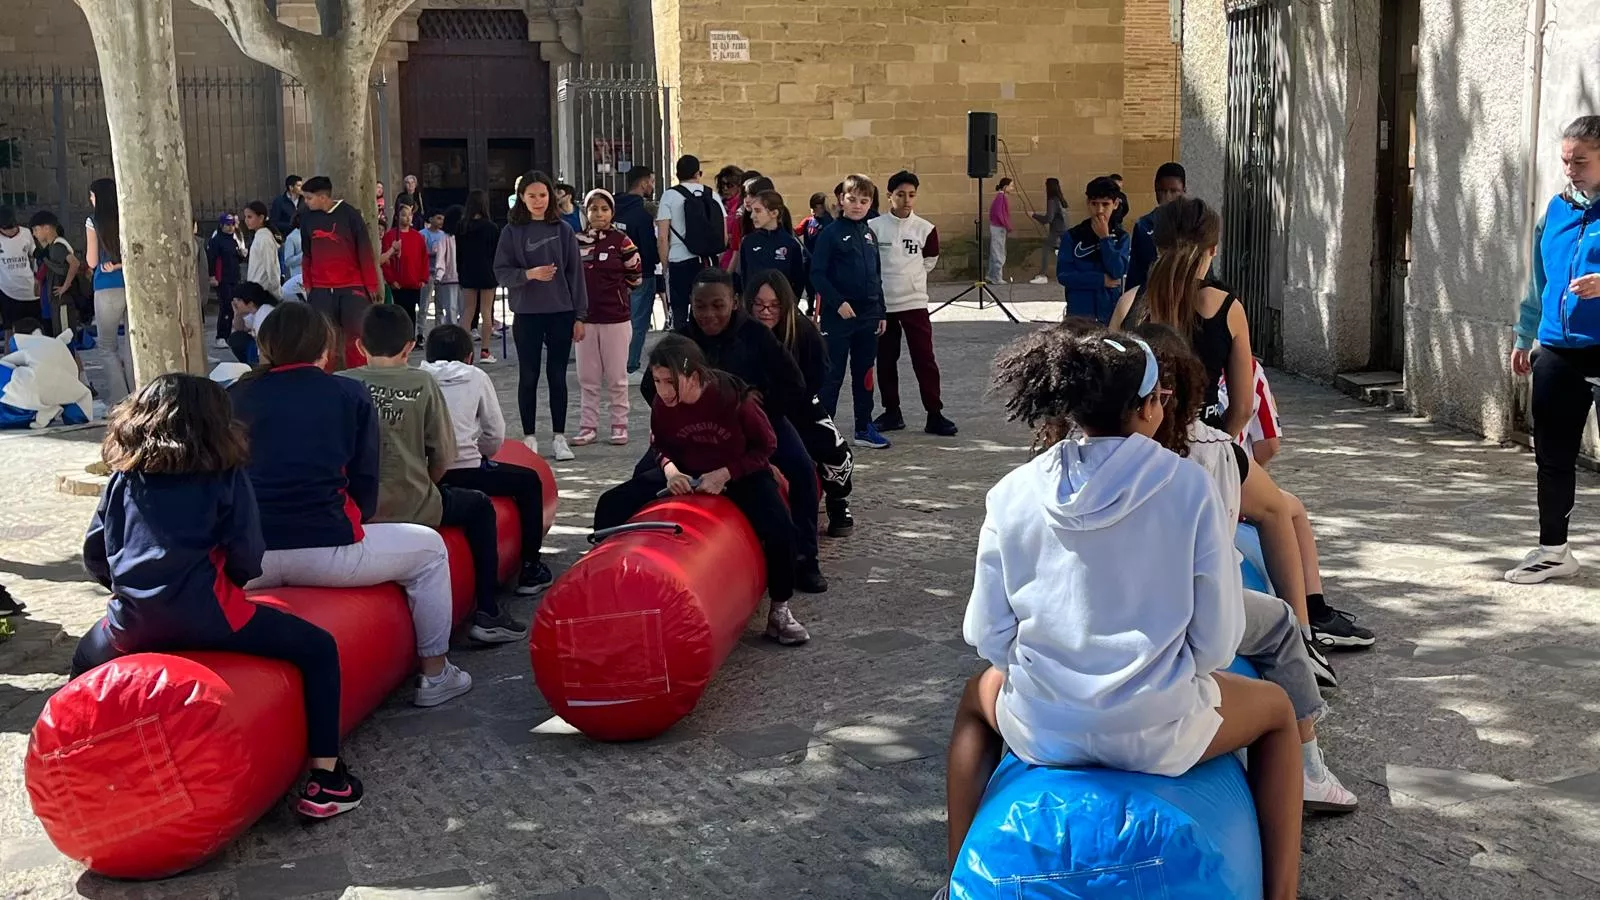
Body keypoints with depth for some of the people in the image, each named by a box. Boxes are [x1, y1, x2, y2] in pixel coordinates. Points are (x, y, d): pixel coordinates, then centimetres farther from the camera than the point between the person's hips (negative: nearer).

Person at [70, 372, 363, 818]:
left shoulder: (123, 479, 12)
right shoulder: (226, 477, 0)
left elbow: (94, 558, 14)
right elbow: (248, 562, -5)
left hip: (131, 624, 5)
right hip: (206, 618, -5)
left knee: (85, 662, 38)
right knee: (318, 648, 7)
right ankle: (326, 780, 0)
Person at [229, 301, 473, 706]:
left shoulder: (237, 396, 9)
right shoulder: (349, 395, 3)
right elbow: (365, 484, 4)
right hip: (325, 552, -3)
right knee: (429, 546, 21)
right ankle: (435, 674, 26)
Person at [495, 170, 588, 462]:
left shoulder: (563, 230, 2)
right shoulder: (512, 232, 0)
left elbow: (576, 273, 3)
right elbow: (501, 271, -2)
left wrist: (580, 316, 0)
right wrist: (529, 274, -19)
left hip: (561, 313, 1)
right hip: (526, 314, -1)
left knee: (557, 376, 6)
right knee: (528, 377, 6)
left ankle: (559, 437, 15)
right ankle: (529, 438, 14)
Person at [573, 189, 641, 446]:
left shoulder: (621, 241, -5)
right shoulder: (577, 241, 3)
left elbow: (635, 278, 2)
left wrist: (614, 290, 5)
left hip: (616, 318, -3)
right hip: (585, 317, 3)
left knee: (616, 377, 5)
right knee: (587, 377, 8)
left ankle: (620, 425, 14)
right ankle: (587, 426, 15)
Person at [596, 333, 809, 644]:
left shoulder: (733, 397, -27)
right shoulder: (662, 404, -16)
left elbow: (766, 446, -13)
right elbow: (659, 445, 4)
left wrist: (725, 473, -23)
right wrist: (669, 468, -18)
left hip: (739, 475, -4)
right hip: (685, 474, 4)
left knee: (780, 528, -30)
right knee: (611, 506, -11)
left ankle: (780, 609, -8)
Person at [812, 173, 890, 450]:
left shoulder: (870, 235, 12)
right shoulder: (831, 233, -7)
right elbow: (817, 274, -11)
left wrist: (880, 312, 15)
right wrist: (838, 303, -19)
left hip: (868, 316, 6)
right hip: (837, 316, -6)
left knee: (864, 373, 12)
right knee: (832, 375, -2)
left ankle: (865, 428, 21)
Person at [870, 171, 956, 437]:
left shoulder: (925, 229, -1)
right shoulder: (873, 227, -4)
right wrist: (886, 281, 7)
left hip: (914, 303, 0)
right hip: (882, 304, 1)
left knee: (924, 358, -3)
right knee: (885, 360, 8)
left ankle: (934, 414, 2)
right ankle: (892, 412, 20)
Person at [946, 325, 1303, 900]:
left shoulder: (1013, 493, -8)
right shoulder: (1188, 486, -14)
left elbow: (989, 638, -3)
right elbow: (1218, 638, -9)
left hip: (1041, 730, 2)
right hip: (1160, 730, -1)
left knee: (977, 697, 37)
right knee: (1276, 709, 30)